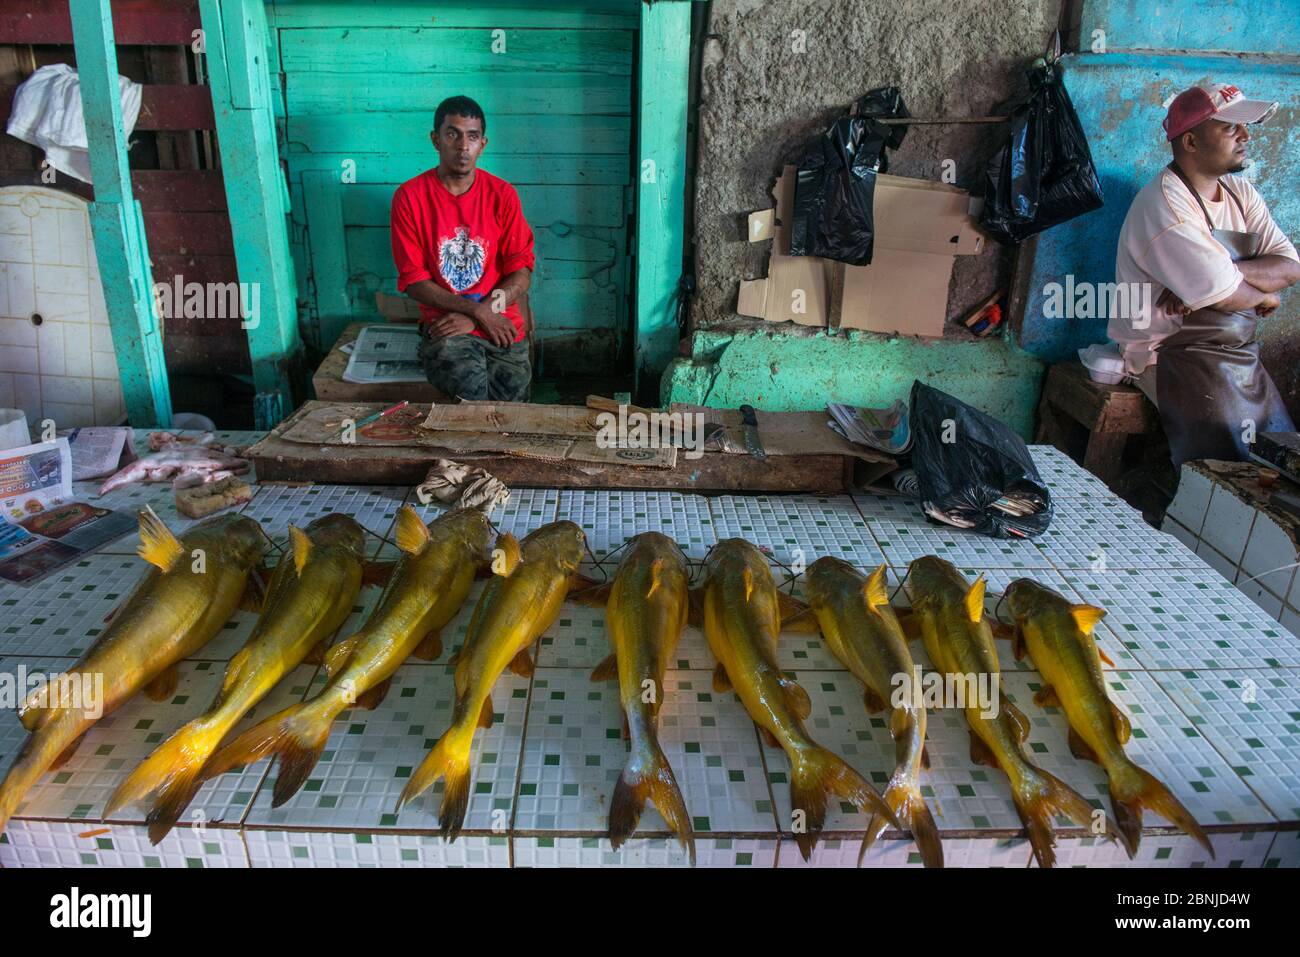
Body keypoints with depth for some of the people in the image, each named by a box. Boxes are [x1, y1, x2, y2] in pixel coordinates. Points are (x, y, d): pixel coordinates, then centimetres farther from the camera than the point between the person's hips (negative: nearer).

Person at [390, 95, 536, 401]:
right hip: (443, 323, -2)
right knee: (472, 392, -28)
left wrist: (472, 317, -14)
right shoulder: (410, 196, -1)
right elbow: (413, 280, -3)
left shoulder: (502, 194, 4)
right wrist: (478, 310, -15)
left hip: (500, 325, 2)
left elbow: (521, 273, 0)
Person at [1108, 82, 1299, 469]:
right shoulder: (1165, 204, -16)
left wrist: (1225, 273, -18)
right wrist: (1263, 294, 1)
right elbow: (1225, 294, -21)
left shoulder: (1240, 193, 11)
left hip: (1241, 353, 9)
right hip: (1176, 353, -9)